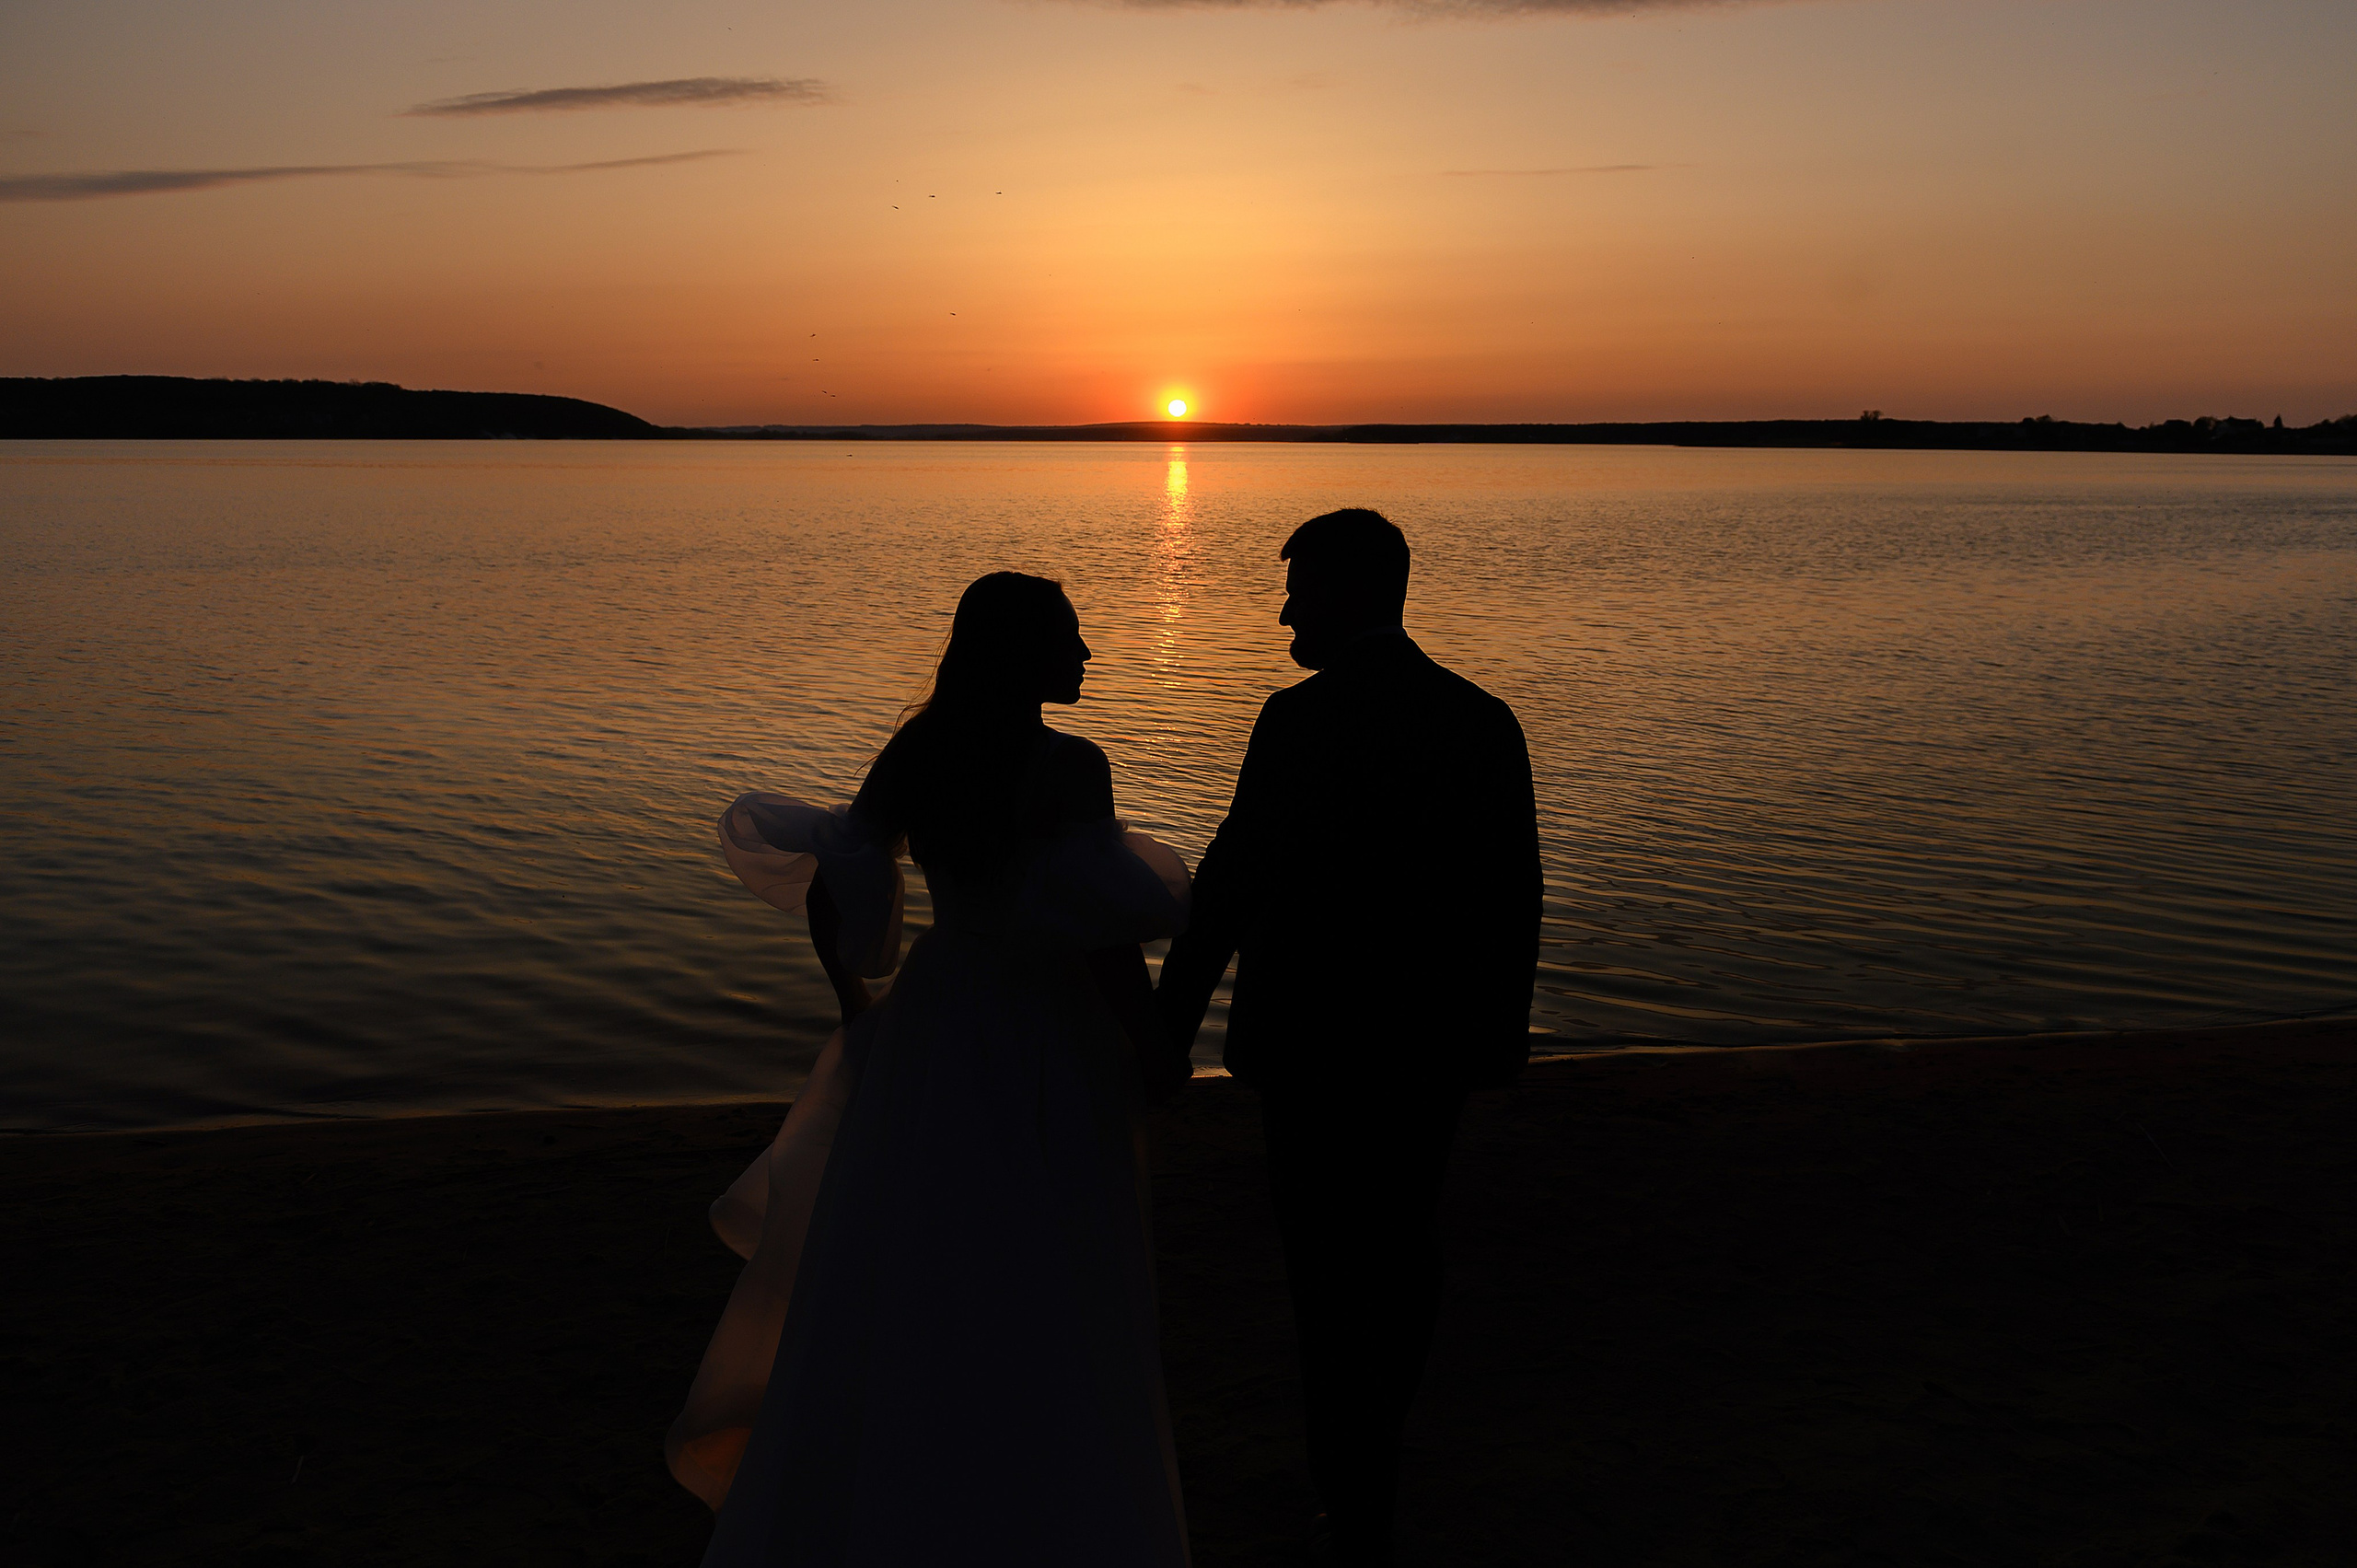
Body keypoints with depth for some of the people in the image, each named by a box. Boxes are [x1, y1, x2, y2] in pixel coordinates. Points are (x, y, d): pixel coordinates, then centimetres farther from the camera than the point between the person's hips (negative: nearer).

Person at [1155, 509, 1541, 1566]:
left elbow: (1227, 884, -14)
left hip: (1315, 1041, -6)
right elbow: (1515, 896, 4)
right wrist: (1500, 1033, 15)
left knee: (1331, 1267, 7)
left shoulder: (1303, 719, -16)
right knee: (1402, 1242, 22)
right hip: (1435, 1039, 6)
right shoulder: (1486, 719, 0)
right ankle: (1373, 1447, 43)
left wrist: (1170, 1024, -5)